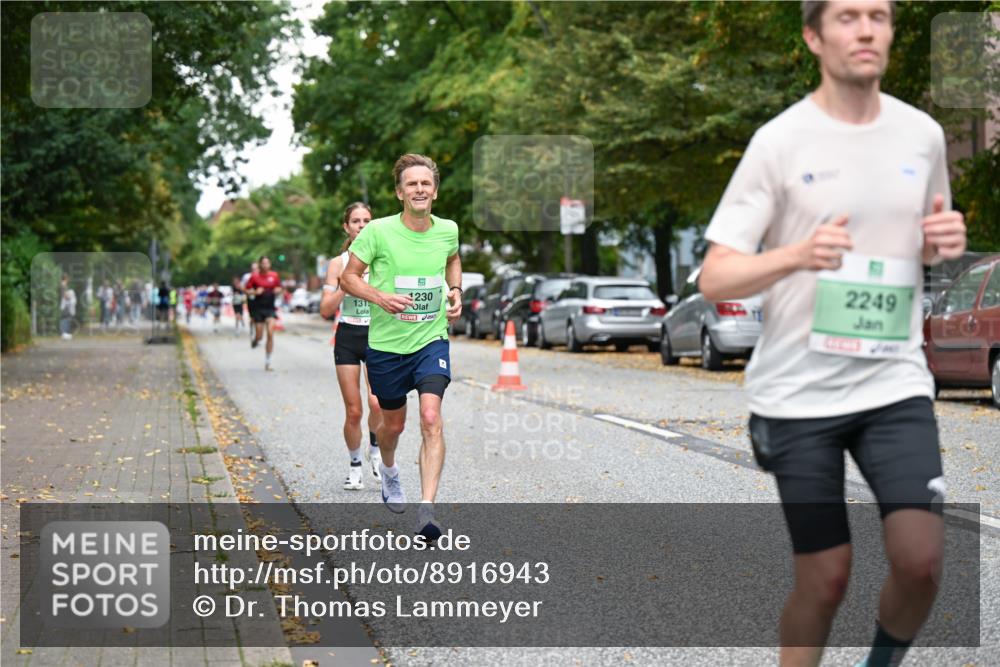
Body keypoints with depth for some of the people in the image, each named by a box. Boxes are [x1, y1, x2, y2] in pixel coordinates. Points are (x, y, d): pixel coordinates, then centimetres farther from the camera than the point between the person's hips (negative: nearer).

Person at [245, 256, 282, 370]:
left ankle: (267, 362, -7)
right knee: (259, 336, 2)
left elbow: (279, 288, 14)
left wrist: (278, 291, -7)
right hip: (258, 308, -1)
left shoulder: (274, 275, 2)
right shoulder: (254, 276, -3)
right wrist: (255, 292, -15)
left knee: (270, 333, -13)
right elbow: (247, 290, 3)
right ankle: (255, 340, 43)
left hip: (270, 308, 1)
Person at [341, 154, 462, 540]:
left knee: (431, 418, -18)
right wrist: (381, 297, -23)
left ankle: (427, 509, -22)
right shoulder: (379, 231, -13)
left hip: (432, 339, 1)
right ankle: (389, 471, 50)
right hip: (386, 344, -1)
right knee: (394, 423, 15)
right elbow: (348, 277, -5)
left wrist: (455, 290, 5)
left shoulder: (447, 230, -2)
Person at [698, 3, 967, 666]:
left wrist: (947, 242, -3)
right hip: (798, 391, -3)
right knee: (825, 580, 1)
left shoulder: (924, 134, 5)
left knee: (921, 562, -10)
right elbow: (714, 279, -9)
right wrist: (797, 255, -28)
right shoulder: (780, 141, -7)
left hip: (896, 384, 3)